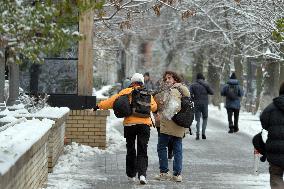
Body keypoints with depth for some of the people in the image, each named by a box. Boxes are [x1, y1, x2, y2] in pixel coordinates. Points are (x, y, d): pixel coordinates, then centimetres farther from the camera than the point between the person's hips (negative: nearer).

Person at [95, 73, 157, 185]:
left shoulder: (126, 92, 1)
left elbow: (113, 100, 0)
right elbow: (154, 107, 10)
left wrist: (100, 106, 9)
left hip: (129, 124, 0)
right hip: (144, 124, 0)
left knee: (130, 151, 13)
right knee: (142, 151, 0)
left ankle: (131, 175, 19)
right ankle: (142, 174, -18)